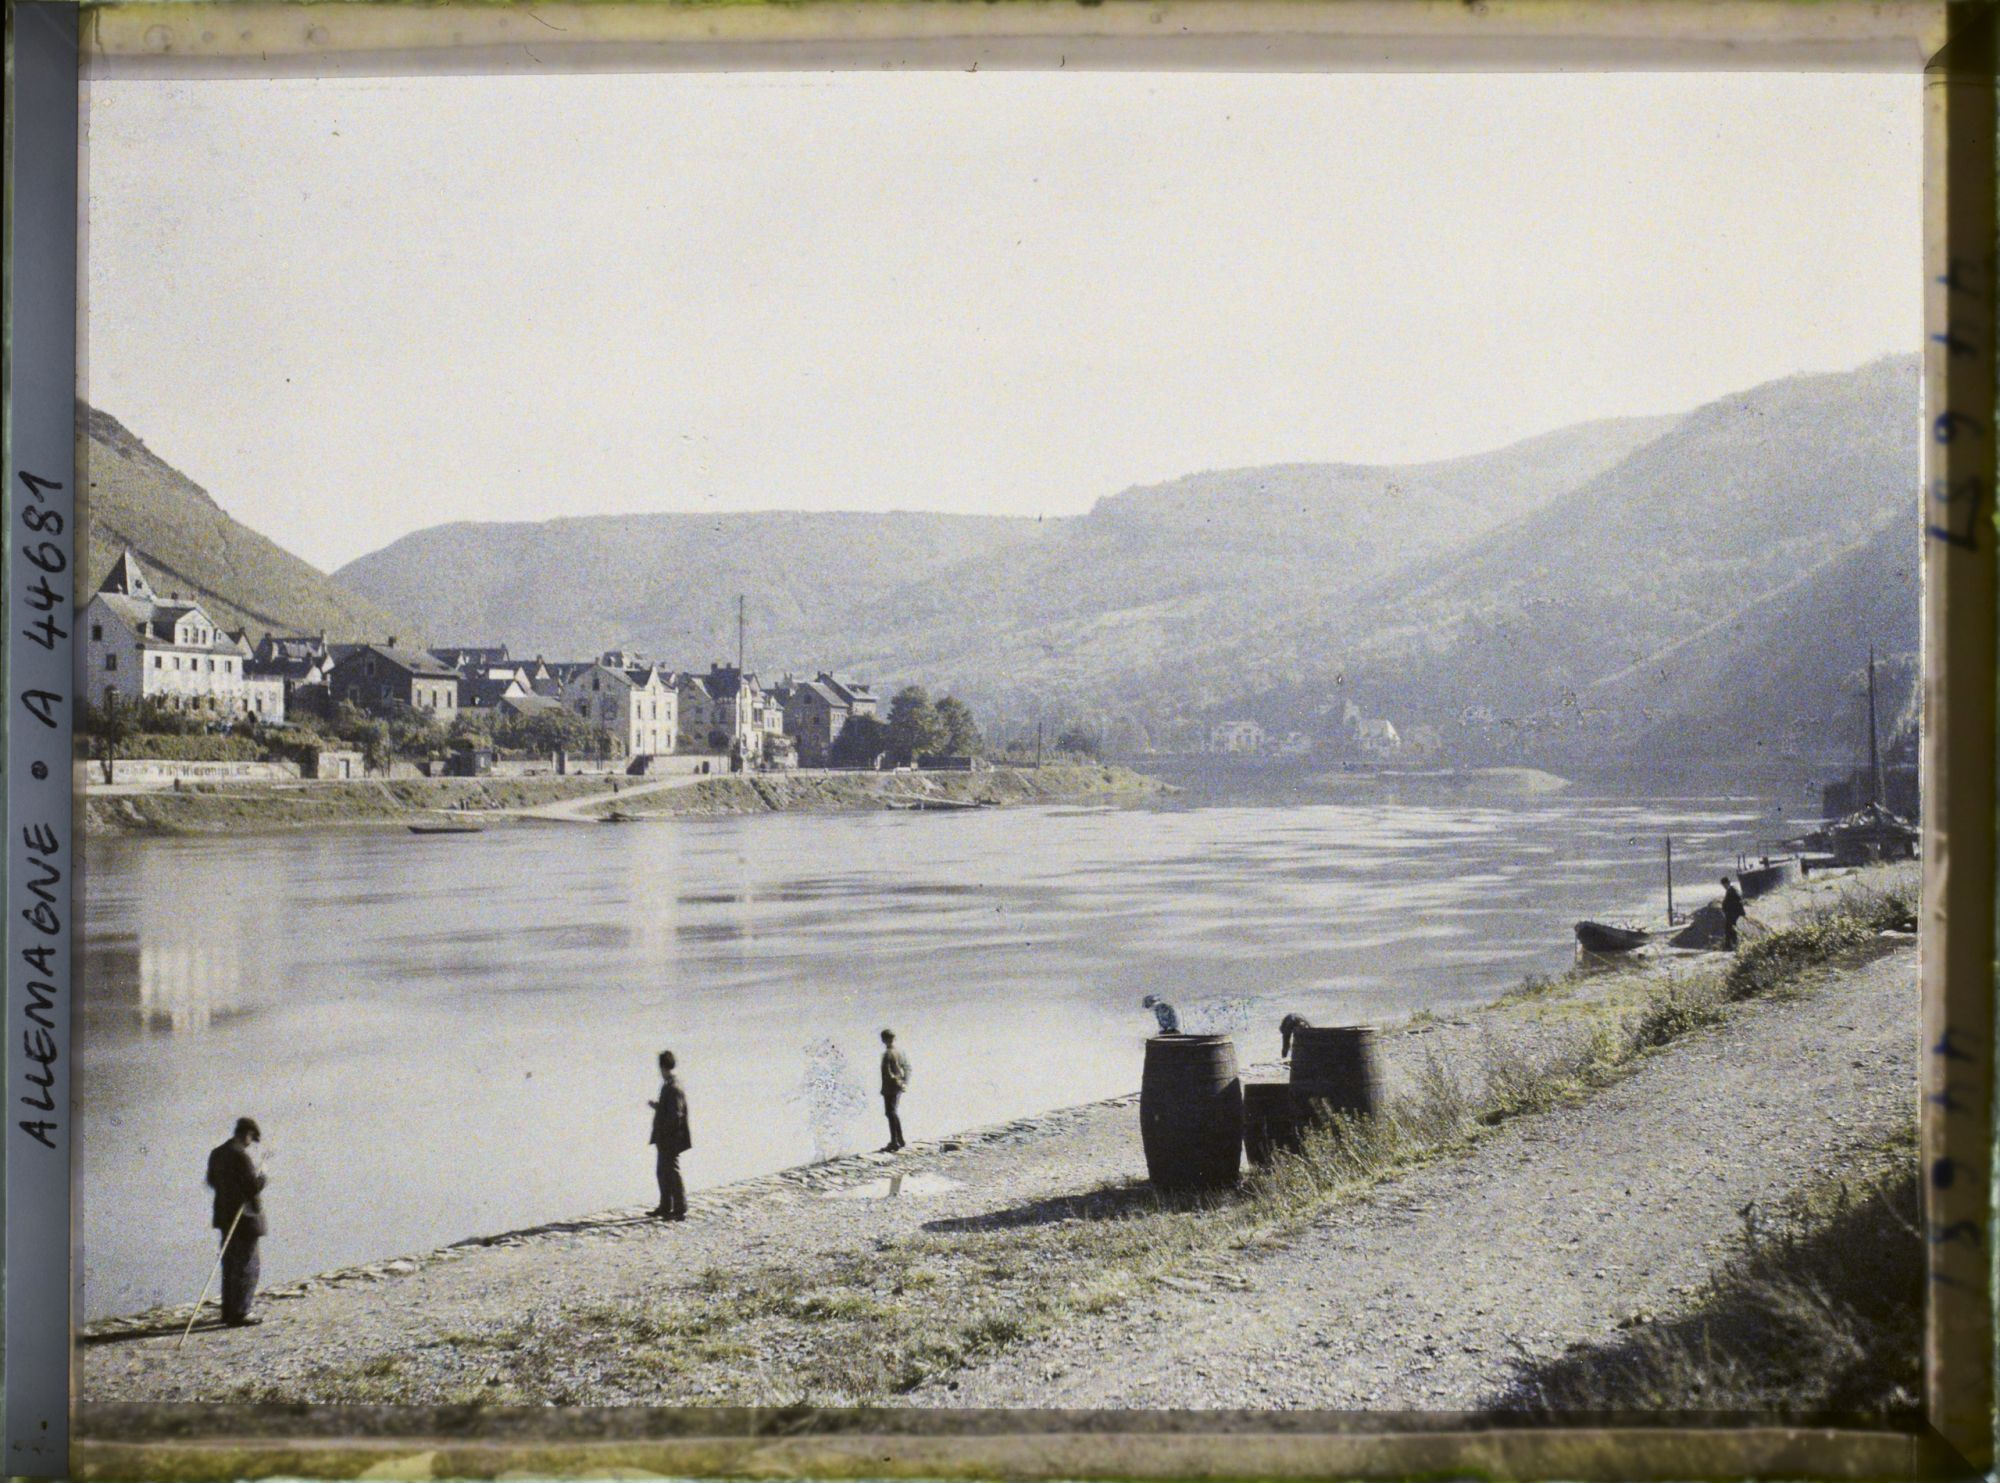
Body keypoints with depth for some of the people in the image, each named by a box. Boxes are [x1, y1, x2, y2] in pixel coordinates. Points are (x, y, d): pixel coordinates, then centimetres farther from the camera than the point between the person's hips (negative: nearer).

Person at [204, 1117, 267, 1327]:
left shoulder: (217, 1153, 7)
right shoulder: (242, 1156, -20)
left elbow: (212, 1181, 18)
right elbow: (253, 1187, -22)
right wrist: (261, 1176, -3)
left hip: (225, 1217, 9)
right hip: (245, 1218, -9)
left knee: (230, 1264, 17)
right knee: (246, 1266, -2)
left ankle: (229, 1310, 24)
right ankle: (240, 1313, -1)